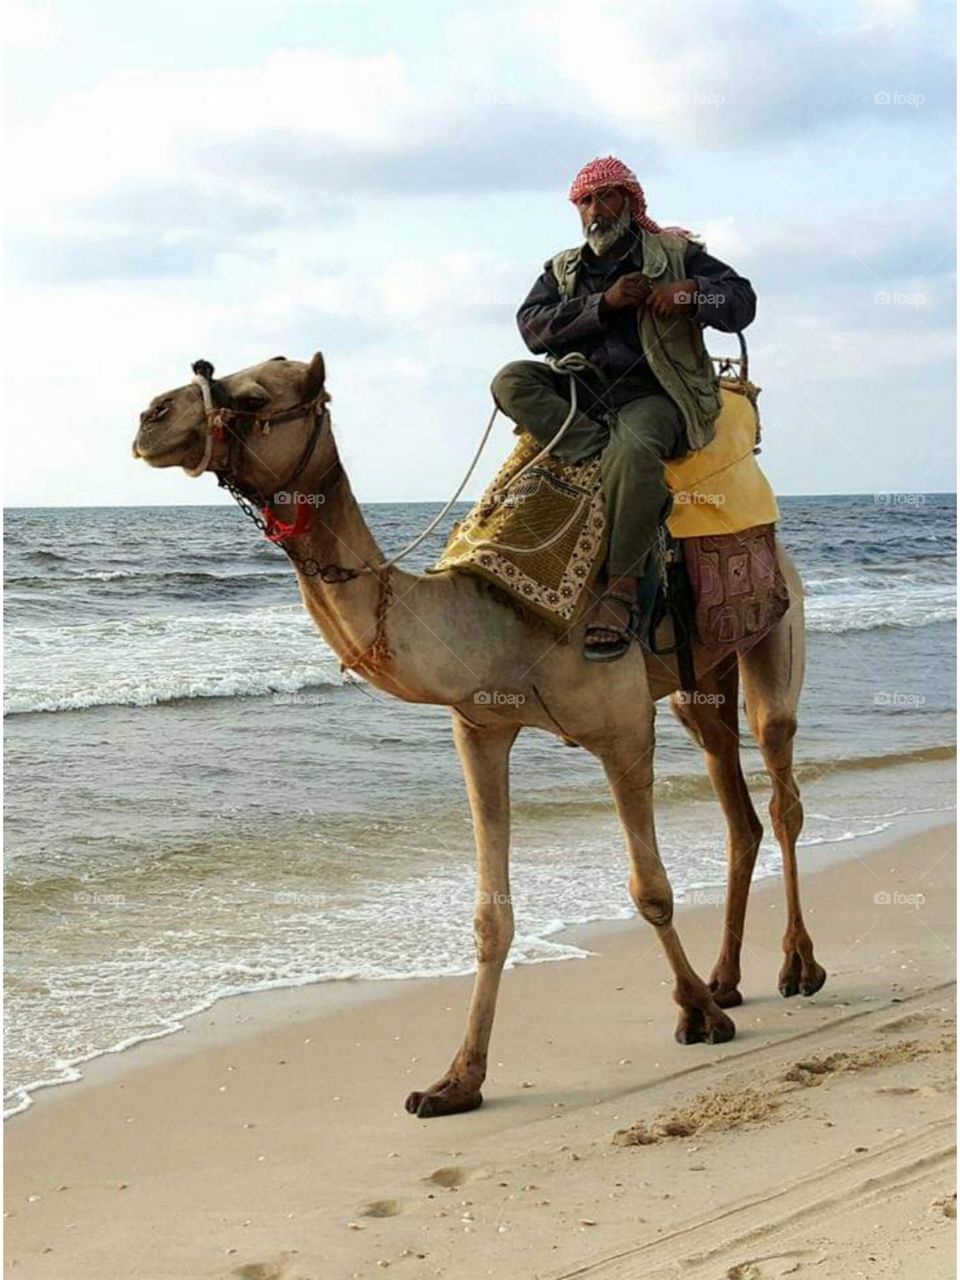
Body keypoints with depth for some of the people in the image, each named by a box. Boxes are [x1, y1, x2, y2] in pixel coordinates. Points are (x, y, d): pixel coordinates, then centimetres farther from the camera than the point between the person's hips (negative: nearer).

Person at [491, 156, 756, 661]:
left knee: (632, 449, -38)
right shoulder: (563, 270, 20)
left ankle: (621, 591, -35)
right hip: (581, 395, 4)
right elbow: (533, 326, 1)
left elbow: (741, 301, 5)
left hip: (653, 396, -4)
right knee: (513, 381, -21)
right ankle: (606, 457, -33)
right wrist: (604, 303, -10)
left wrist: (693, 293, -15)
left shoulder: (675, 254, 13)